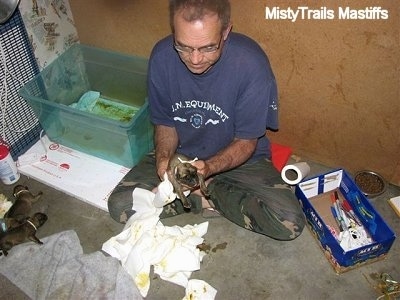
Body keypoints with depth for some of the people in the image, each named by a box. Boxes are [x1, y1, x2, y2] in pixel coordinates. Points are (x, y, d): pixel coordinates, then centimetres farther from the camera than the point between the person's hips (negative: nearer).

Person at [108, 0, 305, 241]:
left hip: (238, 157, -1)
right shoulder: (162, 56, -17)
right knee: (120, 207, -16)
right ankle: (209, 194, -1)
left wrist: (208, 168, -33)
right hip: (179, 154, 2)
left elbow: (246, 141, -15)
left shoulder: (251, 63, -26)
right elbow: (165, 123, -2)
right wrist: (163, 158, -23)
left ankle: (207, 195, -1)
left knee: (290, 223, -22)